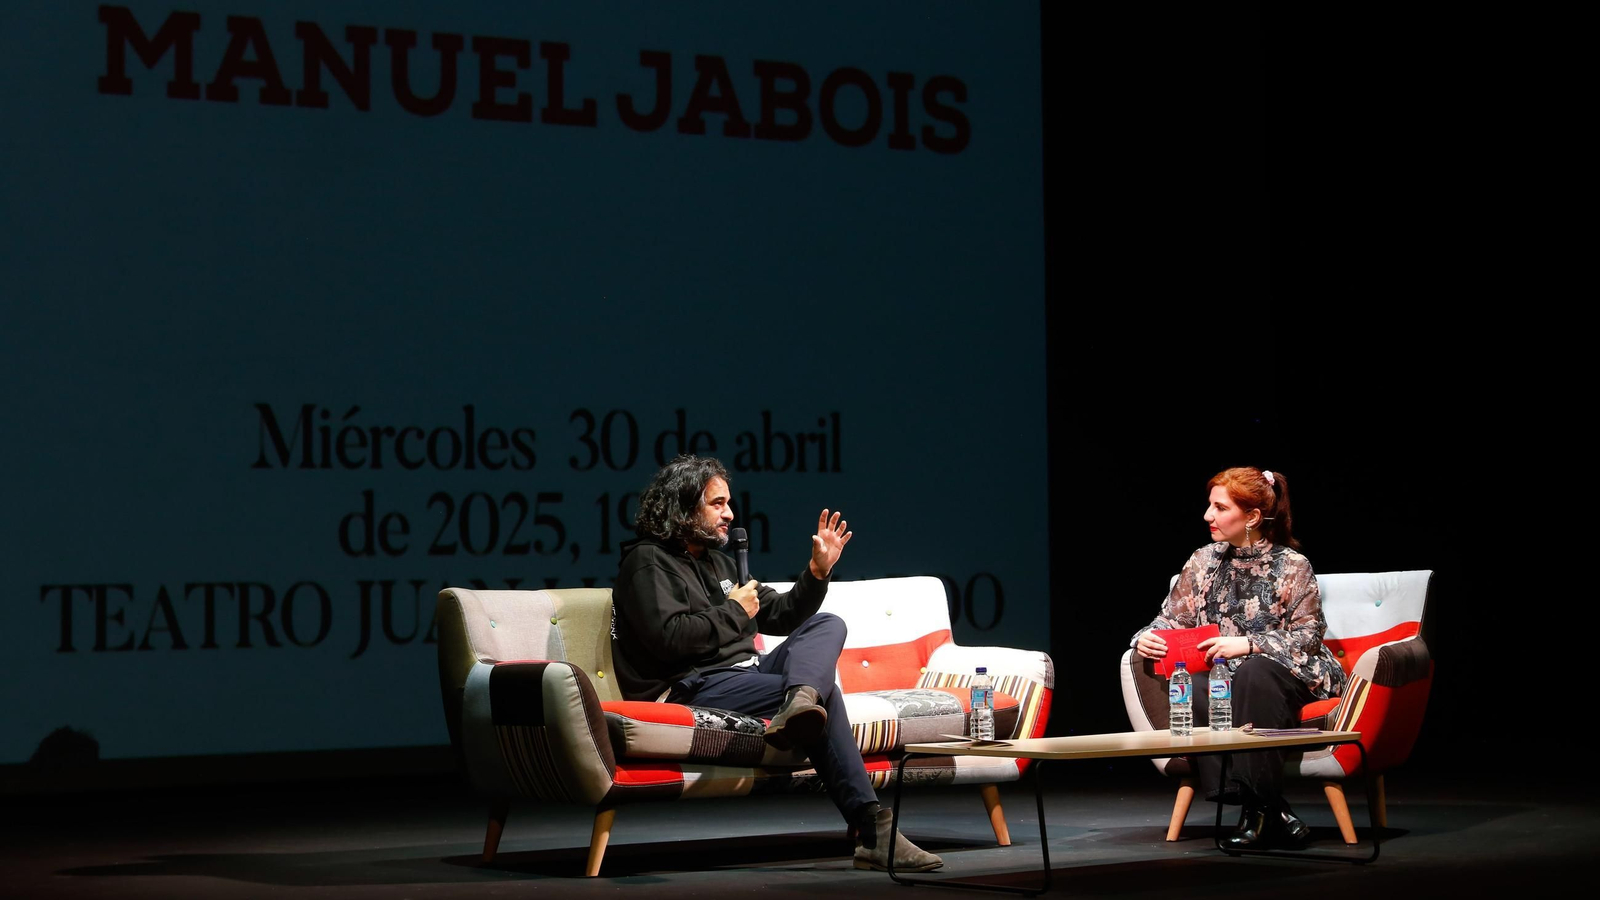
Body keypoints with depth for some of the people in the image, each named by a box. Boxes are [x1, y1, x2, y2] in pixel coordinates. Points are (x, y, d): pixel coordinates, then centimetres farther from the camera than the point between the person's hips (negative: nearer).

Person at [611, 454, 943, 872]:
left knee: (828, 626, -8)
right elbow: (669, 638, -19)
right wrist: (734, 611, -6)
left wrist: (818, 572, 11)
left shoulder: (716, 561, 26)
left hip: (743, 673, 9)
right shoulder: (648, 562, -2)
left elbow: (781, 616, 27)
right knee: (824, 693, -23)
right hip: (692, 688, -9)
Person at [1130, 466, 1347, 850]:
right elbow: (1172, 619, 14)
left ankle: (1259, 805, -33)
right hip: (1224, 680, 4)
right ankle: (1274, 812, -33)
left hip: (1286, 678, -4)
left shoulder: (1291, 566, -2)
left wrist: (1247, 644, -22)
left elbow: (1308, 636, -9)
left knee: (1254, 673, -39)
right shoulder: (1203, 562, 11)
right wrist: (1146, 637, -10)